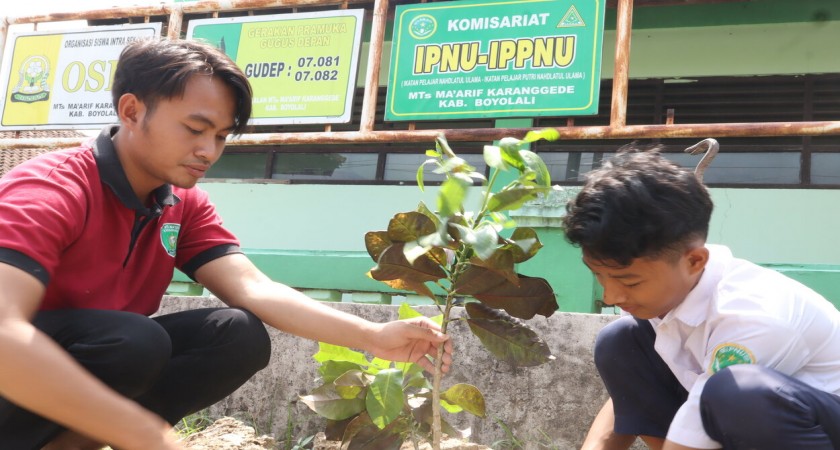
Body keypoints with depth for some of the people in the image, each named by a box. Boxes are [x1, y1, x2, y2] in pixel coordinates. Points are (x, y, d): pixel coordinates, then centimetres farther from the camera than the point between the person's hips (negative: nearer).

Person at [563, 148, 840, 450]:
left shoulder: (747, 318, -33)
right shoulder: (664, 280, -11)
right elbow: (627, 388, 0)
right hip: (756, 420, 7)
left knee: (743, 395, -39)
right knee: (618, 345, -8)